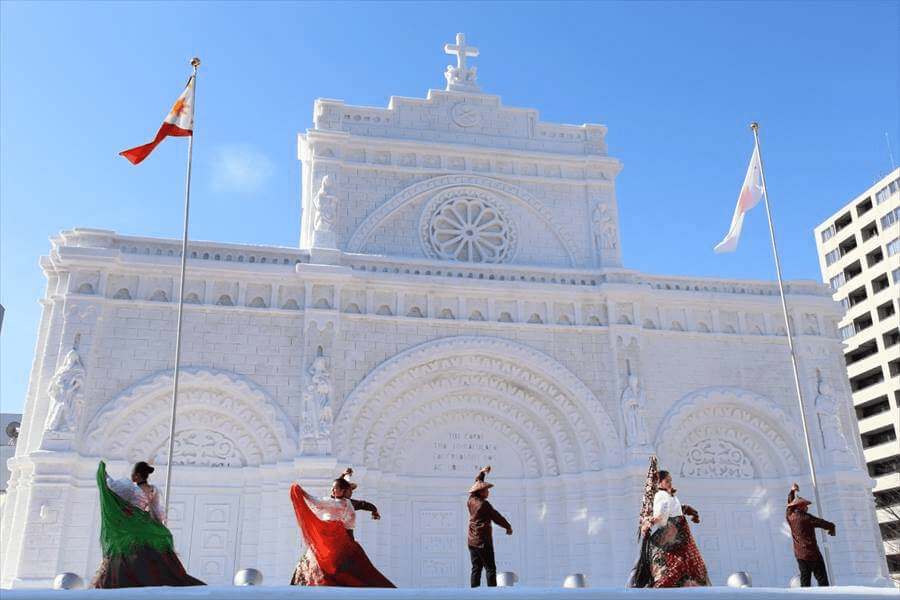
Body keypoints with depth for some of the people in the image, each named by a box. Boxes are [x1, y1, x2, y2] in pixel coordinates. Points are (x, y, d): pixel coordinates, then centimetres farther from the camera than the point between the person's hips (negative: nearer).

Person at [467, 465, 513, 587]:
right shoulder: (483, 504, -14)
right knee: (490, 568, -5)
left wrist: (481, 472, 27)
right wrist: (508, 526, 8)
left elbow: (477, 483, 24)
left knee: (476, 568, 9)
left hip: (471, 541, 8)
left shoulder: (471, 501, 7)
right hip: (483, 541, -8)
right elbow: (496, 517, -6)